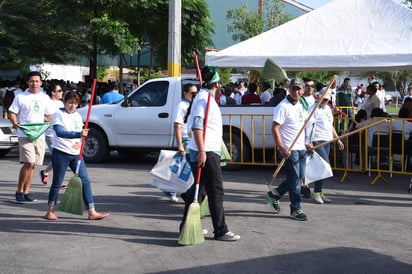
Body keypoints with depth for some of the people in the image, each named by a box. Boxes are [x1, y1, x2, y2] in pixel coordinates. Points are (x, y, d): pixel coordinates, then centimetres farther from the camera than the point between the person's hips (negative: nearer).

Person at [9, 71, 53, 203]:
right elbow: (12, 113, 0)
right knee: (29, 163, -15)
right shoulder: (20, 97, 2)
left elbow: (49, 117, 18)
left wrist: (41, 118, -3)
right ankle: (19, 191, -1)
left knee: (32, 164, 8)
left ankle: (26, 191, 18)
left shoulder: (45, 98, 14)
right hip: (24, 135, -4)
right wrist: (14, 122, -20)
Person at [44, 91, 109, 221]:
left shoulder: (78, 116, 13)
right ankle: (50, 211, 16)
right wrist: (78, 134, -31)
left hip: (76, 154, 6)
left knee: (85, 181, 1)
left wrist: (80, 142, -2)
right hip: (61, 153, -6)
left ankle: (92, 212, 3)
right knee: (57, 182, 2)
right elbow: (59, 132, -21)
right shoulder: (58, 114, -6)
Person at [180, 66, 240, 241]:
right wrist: (201, 151, -25)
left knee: (198, 190, 15)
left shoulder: (205, 97, 18)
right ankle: (220, 231, 0)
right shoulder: (204, 98, -13)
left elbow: (193, 124, 25)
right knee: (216, 192, -5)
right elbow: (196, 126, -22)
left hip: (206, 152, 10)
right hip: (206, 152, -10)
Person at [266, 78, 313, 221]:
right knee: (294, 179, -4)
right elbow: (275, 128, -18)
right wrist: (281, 148, -24)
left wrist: (307, 144, 17)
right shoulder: (283, 106, -14)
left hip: (301, 148, 9)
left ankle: (274, 194, 29)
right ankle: (296, 209, 7)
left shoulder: (301, 105, 13)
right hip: (289, 149, -9)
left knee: (299, 177, 14)